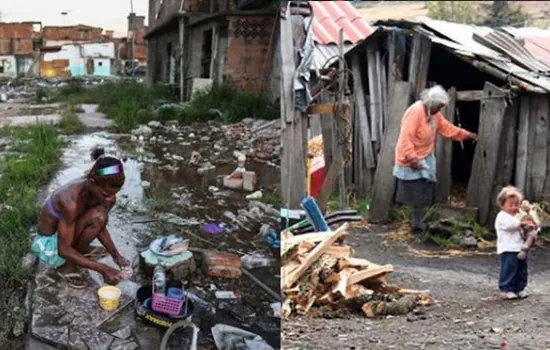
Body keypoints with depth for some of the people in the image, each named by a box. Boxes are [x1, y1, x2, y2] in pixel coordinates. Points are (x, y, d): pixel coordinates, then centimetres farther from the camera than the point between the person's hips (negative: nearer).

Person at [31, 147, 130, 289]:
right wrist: (103, 269, -33)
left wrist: (116, 255, -12)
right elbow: (64, 250, -30)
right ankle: (66, 264, -9)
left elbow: (100, 227, 0)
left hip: (69, 232, 7)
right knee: (96, 216, -29)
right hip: (49, 242, -7)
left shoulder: (96, 190, -15)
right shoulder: (71, 201, -37)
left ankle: (81, 250, 8)